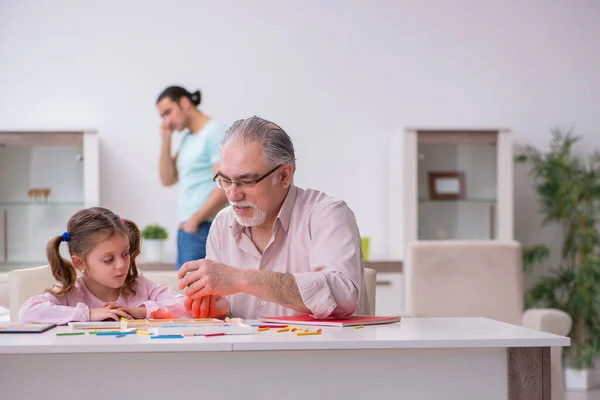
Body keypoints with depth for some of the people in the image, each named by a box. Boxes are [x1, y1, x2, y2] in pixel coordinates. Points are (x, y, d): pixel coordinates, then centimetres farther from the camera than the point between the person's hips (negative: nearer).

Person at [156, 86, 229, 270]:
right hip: (187, 228, 9)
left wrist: (195, 220, -12)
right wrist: (166, 140, 7)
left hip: (203, 229, -9)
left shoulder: (215, 133, -10)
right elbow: (167, 179, 15)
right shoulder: (187, 138, 17)